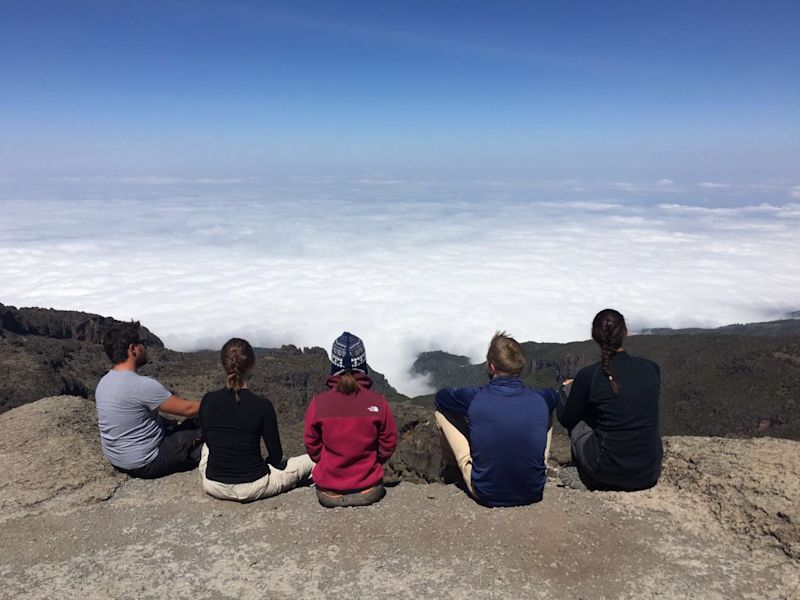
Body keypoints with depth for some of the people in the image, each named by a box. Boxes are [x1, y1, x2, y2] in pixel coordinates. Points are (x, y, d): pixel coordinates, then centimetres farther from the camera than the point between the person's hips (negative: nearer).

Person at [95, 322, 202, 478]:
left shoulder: (103, 382, 0)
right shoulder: (142, 385, -27)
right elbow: (188, 409, -20)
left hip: (115, 460, 9)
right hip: (144, 465, -9)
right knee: (201, 431, 1)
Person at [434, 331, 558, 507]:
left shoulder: (475, 399, -18)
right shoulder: (540, 400, -11)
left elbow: (440, 396, 5)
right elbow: (554, 395, 17)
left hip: (486, 495, -2)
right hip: (533, 494, 3)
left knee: (441, 413, 8)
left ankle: (454, 467, 35)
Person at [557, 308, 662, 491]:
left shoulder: (588, 376, -13)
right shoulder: (651, 369, -2)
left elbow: (566, 419, 3)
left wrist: (567, 388, 24)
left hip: (609, 474, -4)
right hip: (650, 476, 4)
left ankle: (588, 479, 17)